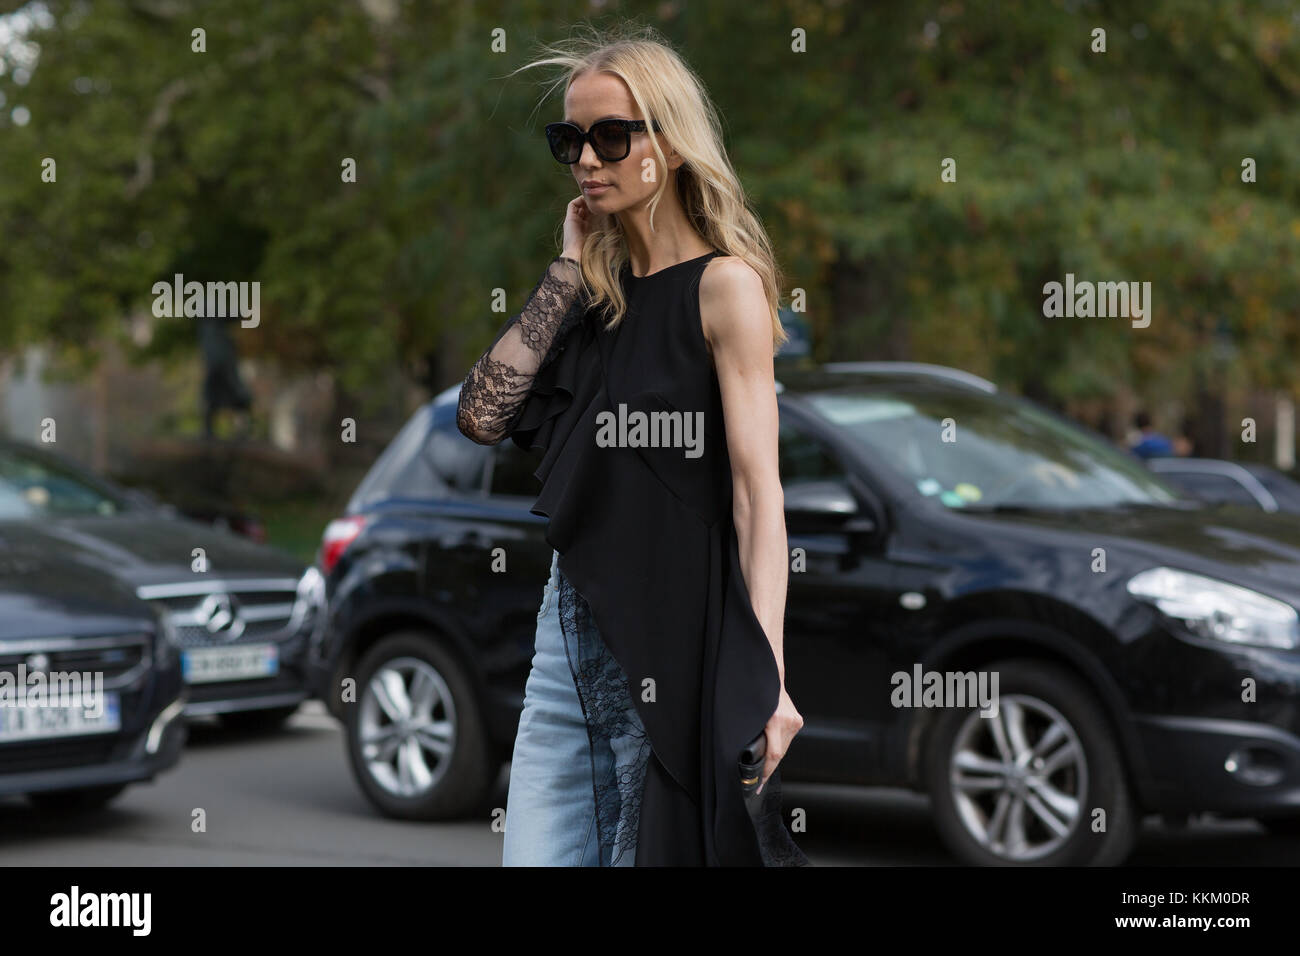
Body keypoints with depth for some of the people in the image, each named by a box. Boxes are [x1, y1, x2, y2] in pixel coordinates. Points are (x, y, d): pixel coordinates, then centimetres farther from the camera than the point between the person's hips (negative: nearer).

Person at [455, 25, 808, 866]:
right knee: (534, 856, 4)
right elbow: (482, 414, 3)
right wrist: (569, 269, 3)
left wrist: (766, 675, -23)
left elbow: (758, 489, -14)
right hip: (572, 620, 6)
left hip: (674, 639, -6)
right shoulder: (598, 292, 14)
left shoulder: (724, 285, -7)